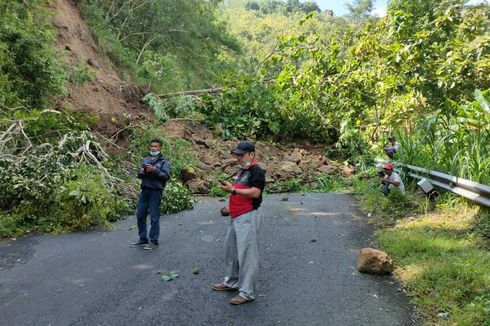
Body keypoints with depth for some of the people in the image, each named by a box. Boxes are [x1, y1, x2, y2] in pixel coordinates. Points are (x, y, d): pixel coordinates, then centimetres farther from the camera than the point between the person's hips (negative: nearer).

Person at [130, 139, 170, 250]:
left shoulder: (164, 161, 1)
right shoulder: (145, 159, 14)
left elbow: (166, 176, -10)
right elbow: (139, 175, 14)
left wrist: (155, 170, -21)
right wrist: (141, 172, -8)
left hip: (156, 190, -5)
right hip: (145, 189, 5)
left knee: (154, 216, -2)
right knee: (140, 214, 8)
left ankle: (154, 241, 7)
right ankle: (143, 239, 21)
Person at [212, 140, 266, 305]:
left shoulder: (257, 171, -12)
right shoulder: (242, 170, 17)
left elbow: (255, 193, -23)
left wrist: (233, 189, -20)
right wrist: (231, 206, 14)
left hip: (248, 217, -10)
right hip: (236, 216, 10)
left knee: (246, 254, -6)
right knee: (231, 250, 19)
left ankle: (247, 292, 2)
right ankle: (231, 282, 34)